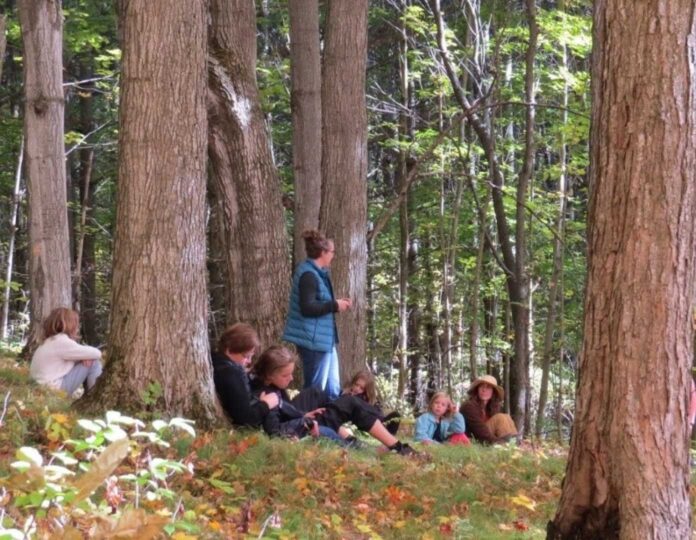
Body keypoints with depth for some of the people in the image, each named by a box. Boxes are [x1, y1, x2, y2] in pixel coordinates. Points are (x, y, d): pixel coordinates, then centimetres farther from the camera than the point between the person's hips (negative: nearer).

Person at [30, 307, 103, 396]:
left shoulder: (52, 341, 14)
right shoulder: (62, 341, -16)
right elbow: (96, 353, -14)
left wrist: (85, 357, -4)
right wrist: (97, 354, 9)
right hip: (55, 389, -10)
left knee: (88, 361, 16)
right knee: (94, 363, -9)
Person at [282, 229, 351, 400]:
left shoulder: (315, 272, 15)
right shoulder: (309, 275, -17)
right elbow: (307, 308, -26)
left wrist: (335, 303, 11)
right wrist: (334, 305, -16)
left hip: (323, 338, 11)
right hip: (314, 339, -11)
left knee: (333, 389, 14)